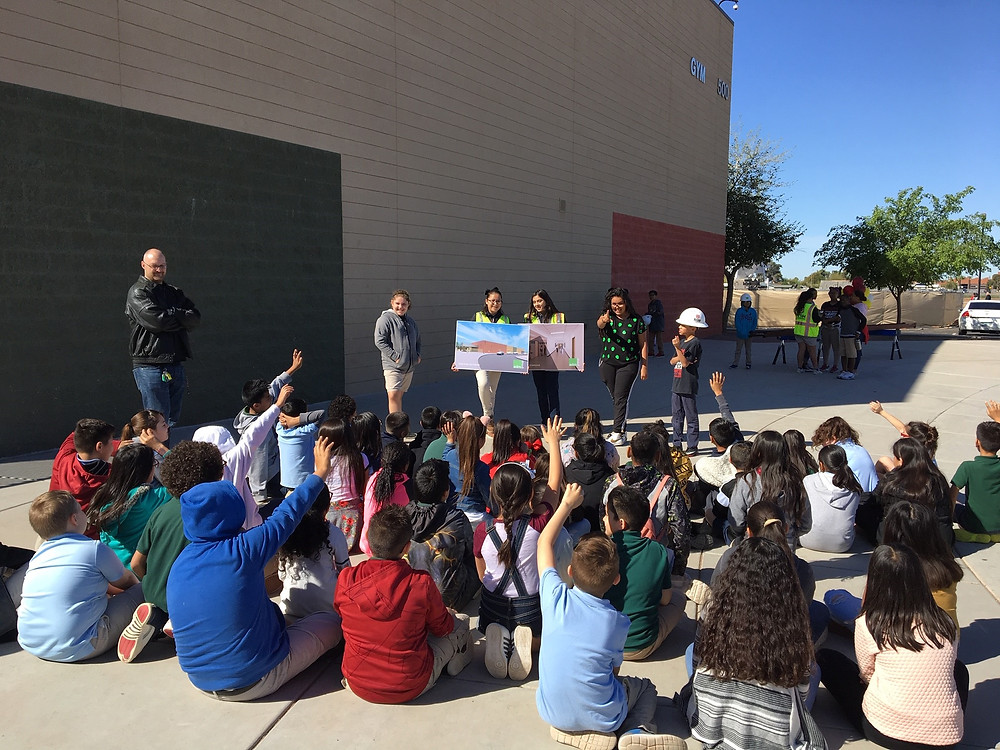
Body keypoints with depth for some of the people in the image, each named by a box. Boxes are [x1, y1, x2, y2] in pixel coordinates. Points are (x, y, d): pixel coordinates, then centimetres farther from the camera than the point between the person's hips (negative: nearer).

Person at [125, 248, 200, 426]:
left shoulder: (174, 292, 19)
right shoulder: (137, 293, 0)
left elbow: (195, 319, 5)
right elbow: (156, 321, -16)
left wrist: (171, 314, -9)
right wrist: (181, 317, -1)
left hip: (175, 363, 6)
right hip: (150, 366, -6)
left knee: (174, 420, 9)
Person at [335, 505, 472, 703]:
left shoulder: (346, 580, -15)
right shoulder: (421, 583, -22)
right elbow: (442, 627, -3)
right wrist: (449, 614, 21)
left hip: (358, 685, 3)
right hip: (410, 687, -3)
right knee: (461, 620, 19)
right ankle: (456, 660, 44)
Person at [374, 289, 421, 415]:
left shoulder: (410, 320, 15)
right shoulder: (385, 319, -8)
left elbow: (417, 339, 27)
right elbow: (379, 342, -13)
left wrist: (417, 355, 10)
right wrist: (395, 357, -17)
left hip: (409, 366, 7)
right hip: (392, 366, -7)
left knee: (400, 395, 15)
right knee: (393, 396, -16)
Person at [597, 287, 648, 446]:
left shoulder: (636, 320, -3)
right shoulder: (607, 317, 1)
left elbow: (643, 345, 0)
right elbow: (599, 324, -24)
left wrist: (644, 367, -4)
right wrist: (603, 321, -49)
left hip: (629, 364, -3)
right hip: (608, 363, 3)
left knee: (621, 398, -10)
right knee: (615, 398, 11)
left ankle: (617, 432, -7)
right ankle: (622, 430, 23)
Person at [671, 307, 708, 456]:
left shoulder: (694, 343, -12)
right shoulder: (681, 340, 14)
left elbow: (685, 363, -19)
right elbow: (672, 361, 10)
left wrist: (677, 348, -26)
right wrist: (679, 358, -9)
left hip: (689, 386, -8)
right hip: (677, 385, 8)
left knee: (691, 417, 1)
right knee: (677, 416, 13)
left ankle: (692, 447, 7)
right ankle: (677, 445, 21)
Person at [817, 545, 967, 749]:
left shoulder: (867, 625, -10)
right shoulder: (946, 624, -1)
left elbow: (866, 675, 3)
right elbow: (945, 667, 15)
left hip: (885, 731, -4)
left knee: (825, 657, 14)